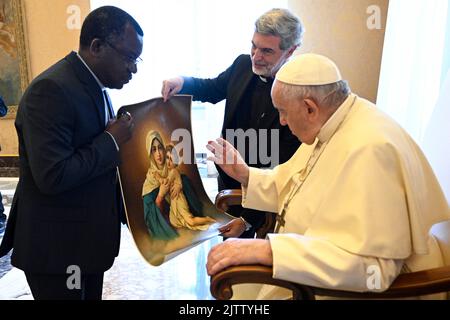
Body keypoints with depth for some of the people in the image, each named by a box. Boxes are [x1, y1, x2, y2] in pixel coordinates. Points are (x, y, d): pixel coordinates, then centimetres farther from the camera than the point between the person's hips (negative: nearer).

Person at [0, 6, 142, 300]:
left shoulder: (95, 86, 8)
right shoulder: (51, 89, -22)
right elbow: (52, 176, -28)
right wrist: (112, 141, -20)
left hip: (90, 237, 9)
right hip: (56, 247, -9)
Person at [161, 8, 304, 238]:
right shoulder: (243, 64, -7)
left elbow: (284, 170, -24)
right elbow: (212, 89, 13)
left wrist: (248, 220, -25)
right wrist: (182, 82, -9)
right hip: (228, 180, 6)